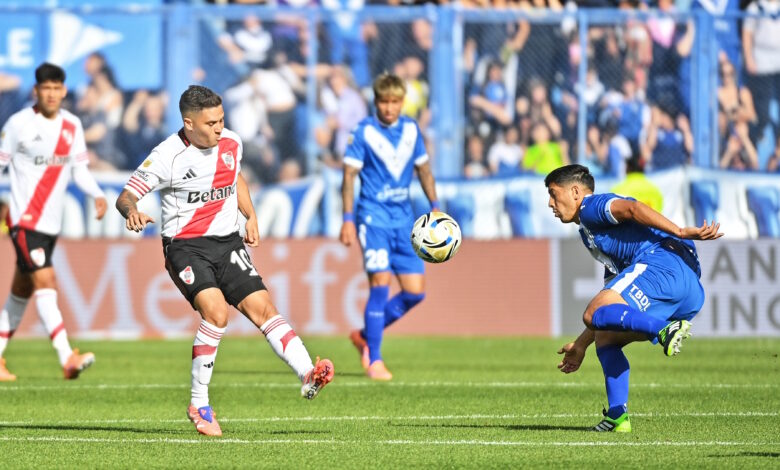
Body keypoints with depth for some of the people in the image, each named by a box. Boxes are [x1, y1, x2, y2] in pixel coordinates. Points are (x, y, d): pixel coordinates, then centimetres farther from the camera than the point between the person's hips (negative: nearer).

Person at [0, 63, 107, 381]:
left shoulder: (72, 126, 7)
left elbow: (79, 169, 12)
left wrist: (97, 195, -6)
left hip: (52, 222, 6)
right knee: (45, 281, -18)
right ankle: (67, 359, -27)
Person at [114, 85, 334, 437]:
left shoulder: (231, 143, 4)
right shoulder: (167, 156, -13)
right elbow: (125, 196, -12)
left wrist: (251, 216, 16)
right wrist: (132, 212, -35)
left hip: (227, 242, 6)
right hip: (185, 246, -6)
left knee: (262, 307, -8)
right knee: (216, 312, -24)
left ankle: (308, 376, -15)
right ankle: (199, 405, -14)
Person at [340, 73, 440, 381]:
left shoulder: (411, 130, 8)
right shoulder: (364, 132, -5)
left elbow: (423, 169, 18)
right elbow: (350, 175, -6)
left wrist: (435, 207, 11)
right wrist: (348, 219, -12)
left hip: (403, 218, 5)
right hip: (374, 216, -5)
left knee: (415, 292, 1)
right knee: (380, 283, -15)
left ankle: (366, 336, 20)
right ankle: (374, 360, -6)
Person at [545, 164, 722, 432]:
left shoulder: (591, 206, 10)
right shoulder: (590, 233, 38)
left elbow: (629, 208, -12)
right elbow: (613, 306, 40)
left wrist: (679, 232, -21)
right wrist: (581, 345, 42)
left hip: (662, 260, -9)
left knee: (595, 314, -21)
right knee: (605, 337, 16)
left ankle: (666, 331, -38)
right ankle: (617, 416, 3)